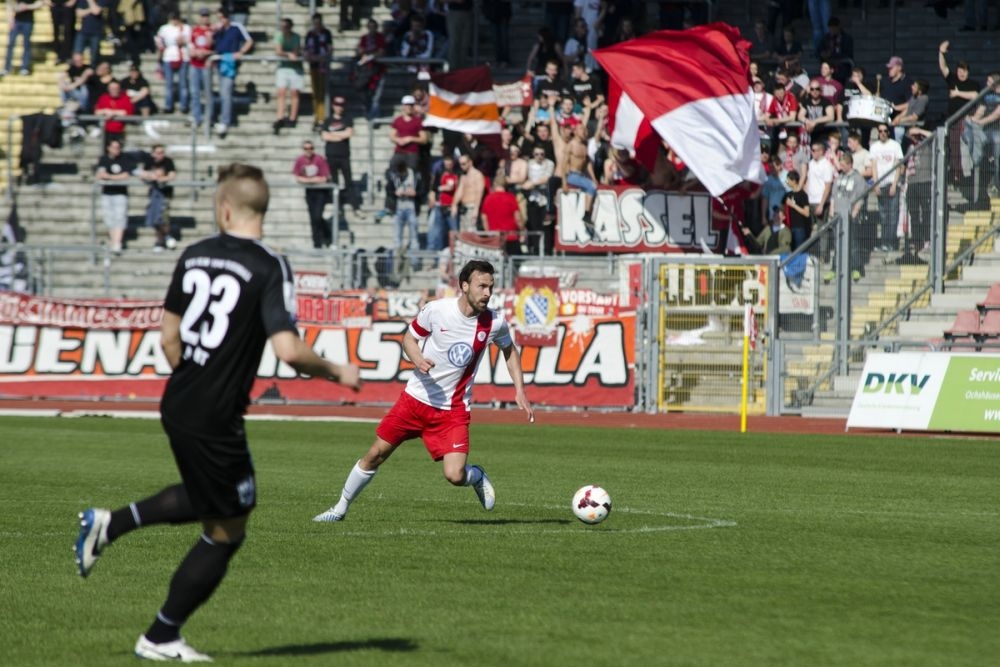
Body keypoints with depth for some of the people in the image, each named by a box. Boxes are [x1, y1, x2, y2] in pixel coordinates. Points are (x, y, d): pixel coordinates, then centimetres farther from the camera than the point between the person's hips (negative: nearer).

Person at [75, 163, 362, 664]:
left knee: (210, 500, 31)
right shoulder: (270, 269, -15)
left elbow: (168, 337, 12)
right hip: (216, 421, -7)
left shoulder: (194, 256, 5)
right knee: (227, 531, 9)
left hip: (176, 408, 7)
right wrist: (337, 373, -5)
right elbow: (288, 351, -23)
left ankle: (109, 524, 21)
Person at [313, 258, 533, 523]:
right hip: (416, 399, 0)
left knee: (454, 475, -17)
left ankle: (477, 477, 20)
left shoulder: (494, 322, -8)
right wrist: (418, 360, -18)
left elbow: (510, 350, 13)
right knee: (375, 454, 5)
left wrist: (519, 391, 4)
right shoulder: (436, 310, -13)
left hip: (453, 410, 0)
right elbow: (409, 337, 3)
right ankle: (341, 508, 24)